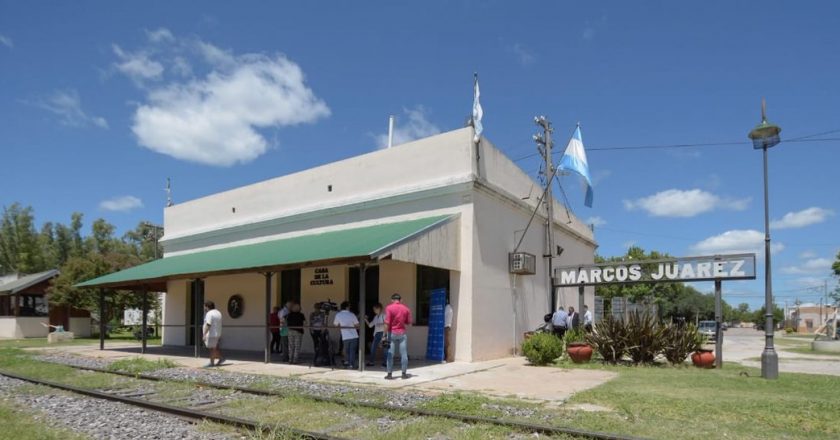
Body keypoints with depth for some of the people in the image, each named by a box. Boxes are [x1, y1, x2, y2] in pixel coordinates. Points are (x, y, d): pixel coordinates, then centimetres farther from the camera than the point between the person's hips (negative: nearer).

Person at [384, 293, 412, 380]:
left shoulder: (389, 308, -8)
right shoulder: (406, 309, 2)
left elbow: (387, 323, -13)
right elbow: (409, 323, 6)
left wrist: (385, 335, -9)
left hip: (392, 333, -2)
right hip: (402, 333, 2)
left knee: (390, 354, 3)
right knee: (404, 354, 8)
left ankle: (389, 374, 6)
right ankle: (404, 373, 12)